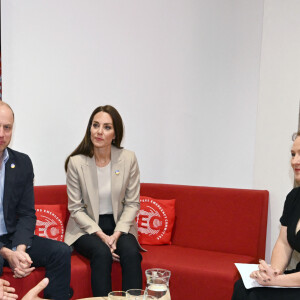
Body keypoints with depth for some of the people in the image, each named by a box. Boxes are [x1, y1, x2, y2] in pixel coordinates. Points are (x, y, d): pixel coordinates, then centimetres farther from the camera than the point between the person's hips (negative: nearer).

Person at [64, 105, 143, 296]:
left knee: (131, 252, -28)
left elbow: (132, 203, -1)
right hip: (86, 227, -1)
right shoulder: (76, 162, -9)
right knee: (102, 253, -30)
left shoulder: (128, 159, -5)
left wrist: (117, 233, -14)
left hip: (119, 225, 1)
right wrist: (101, 235, -16)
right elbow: (76, 209, -5)